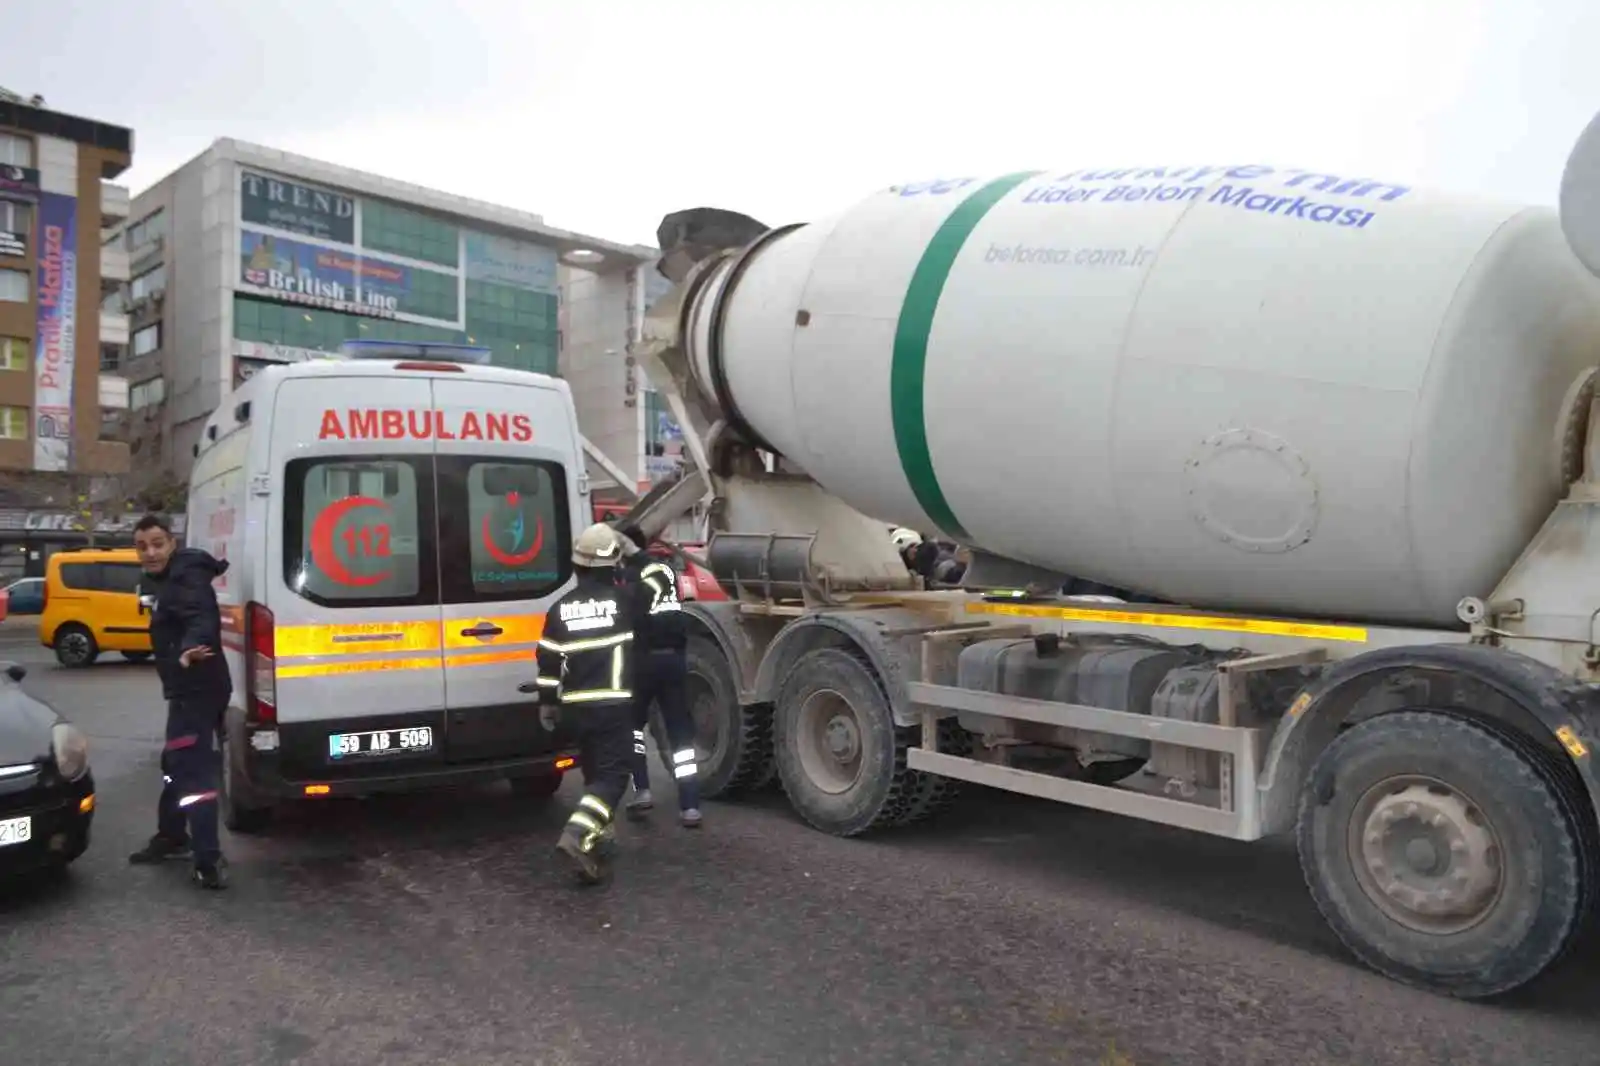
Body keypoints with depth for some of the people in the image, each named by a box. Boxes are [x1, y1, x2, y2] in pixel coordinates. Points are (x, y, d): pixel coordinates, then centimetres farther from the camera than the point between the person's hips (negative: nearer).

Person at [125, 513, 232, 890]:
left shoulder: (187, 577, -17)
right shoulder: (157, 581, 15)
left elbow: (201, 618, -36)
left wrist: (189, 651, -54)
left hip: (198, 688, -11)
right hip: (185, 688, 11)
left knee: (193, 770, -13)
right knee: (175, 764, 24)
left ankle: (208, 861, -13)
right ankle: (173, 837, 42)